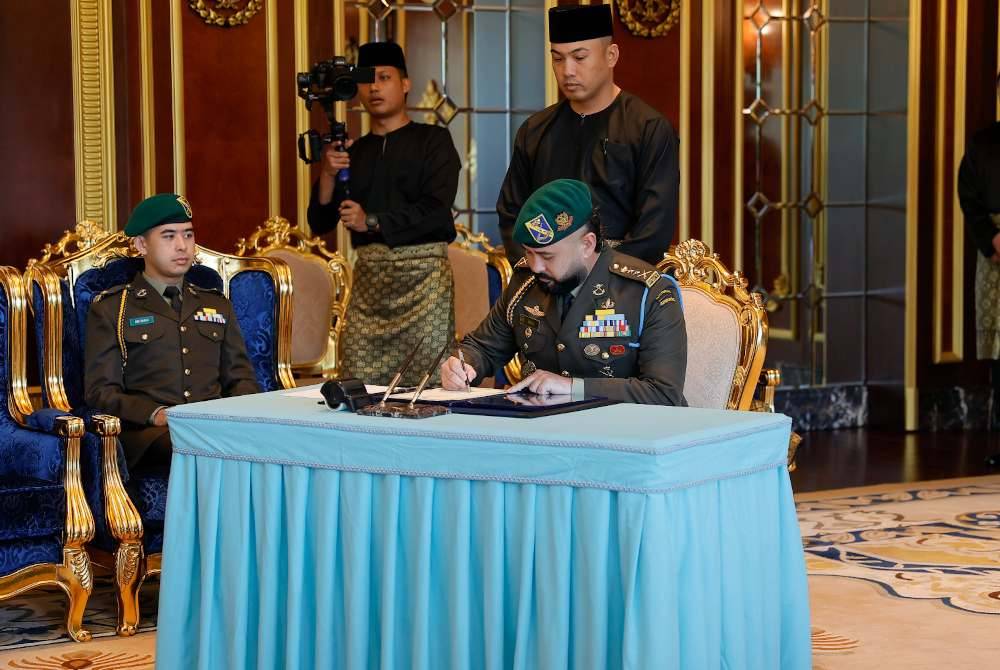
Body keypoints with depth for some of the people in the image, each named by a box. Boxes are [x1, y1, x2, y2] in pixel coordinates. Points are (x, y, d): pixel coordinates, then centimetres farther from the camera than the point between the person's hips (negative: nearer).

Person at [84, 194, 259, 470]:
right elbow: (100, 390, 4)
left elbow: (240, 378, 24)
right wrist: (157, 414, -15)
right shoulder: (110, 309, 13)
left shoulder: (217, 304, 27)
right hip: (148, 432, -4)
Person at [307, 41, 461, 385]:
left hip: (423, 270, -4)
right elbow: (320, 223, 12)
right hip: (368, 275, 4)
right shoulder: (353, 153, 16)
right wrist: (328, 174, -4)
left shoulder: (433, 140, 5)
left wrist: (372, 222, -8)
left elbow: (436, 208, -8)